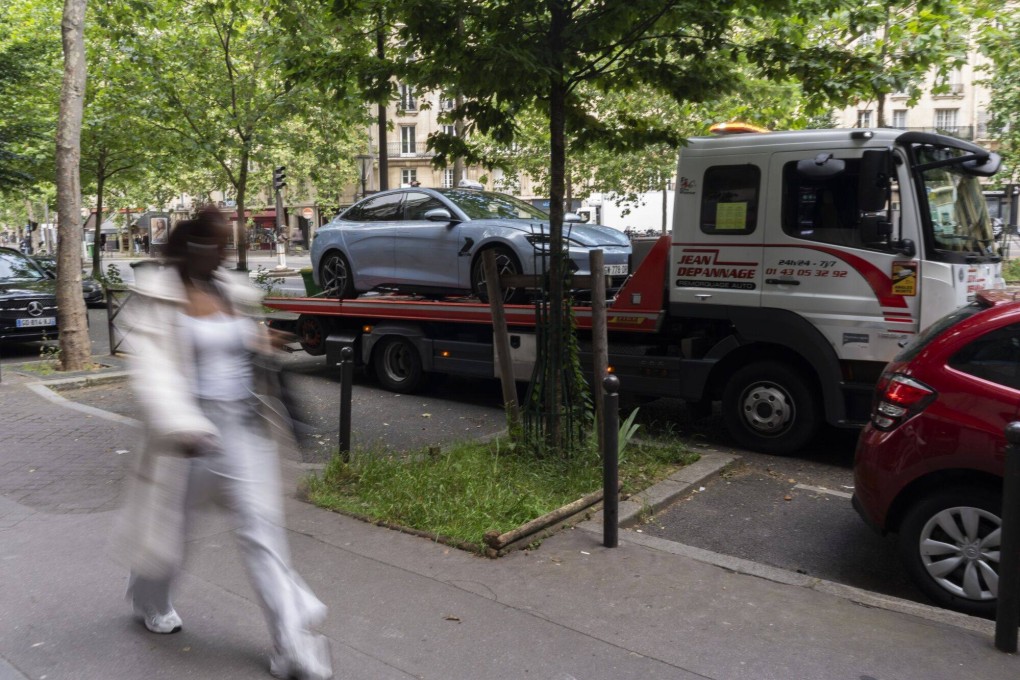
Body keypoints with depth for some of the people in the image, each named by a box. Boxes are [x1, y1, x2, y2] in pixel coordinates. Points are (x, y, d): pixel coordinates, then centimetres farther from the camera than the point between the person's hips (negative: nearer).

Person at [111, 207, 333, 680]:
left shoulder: (234, 292, 8)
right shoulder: (158, 295, -8)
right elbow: (153, 369, -19)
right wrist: (182, 426, -30)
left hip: (245, 427, 3)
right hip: (193, 429, -3)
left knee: (261, 527, -1)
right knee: (170, 519, 17)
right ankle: (150, 602, 50)